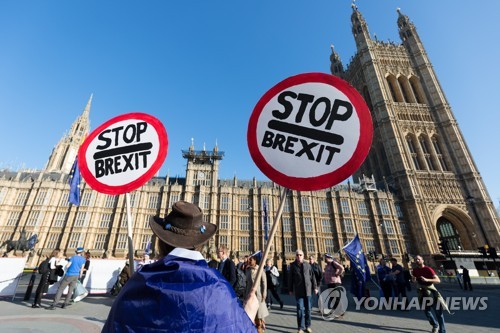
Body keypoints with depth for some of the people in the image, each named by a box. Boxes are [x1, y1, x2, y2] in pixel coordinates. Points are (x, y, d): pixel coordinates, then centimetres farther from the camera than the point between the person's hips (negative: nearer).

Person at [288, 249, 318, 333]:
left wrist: (315, 287, 6)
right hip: (298, 291, -2)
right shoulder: (293, 265, -3)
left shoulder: (307, 264, 2)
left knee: (308, 308, 10)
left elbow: (312, 276, 7)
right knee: (300, 309, -2)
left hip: (308, 289, 2)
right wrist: (290, 289, 2)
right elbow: (290, 278, 1)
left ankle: (308, 326, 25)